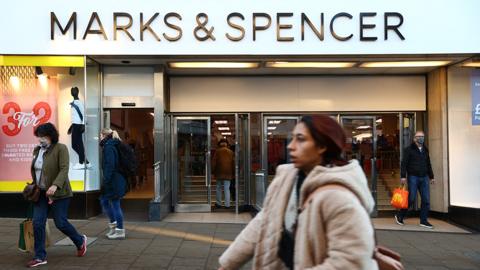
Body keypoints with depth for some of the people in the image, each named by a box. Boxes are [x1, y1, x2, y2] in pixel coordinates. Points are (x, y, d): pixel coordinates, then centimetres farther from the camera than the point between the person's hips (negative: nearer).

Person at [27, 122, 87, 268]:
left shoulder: (61, 148, -10)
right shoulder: (37, 150, 11)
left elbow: (64, 169, -20)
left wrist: (55, 185, -31)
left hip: (58, 193, -6)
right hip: (41, 193, 6)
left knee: (60, 223, -2)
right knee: (37, 223, -2)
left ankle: (80, 241, 25)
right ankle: (40, 257, 8)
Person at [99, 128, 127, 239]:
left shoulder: (108, 147, -13)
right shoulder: (112, 146, 16)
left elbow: (110, 165, -21)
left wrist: (105, 181, -20)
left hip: (114, 180, -10)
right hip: (116, 180, 10)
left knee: (115, 204, -3)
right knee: (103, 200, 19)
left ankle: (120, 231, 5)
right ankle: (113, 224, 26)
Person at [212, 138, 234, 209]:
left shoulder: (217, 151, -1)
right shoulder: (231, 152, 6)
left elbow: (214, 162, -4)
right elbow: (233, 163, 8)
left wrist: (213, 171, 3)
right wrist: (233, 173, 13)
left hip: (219, 173, -1)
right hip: (228, 173, 1)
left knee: (219, 188, 10)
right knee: (227, 189, 2)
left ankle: (218, 203, 13)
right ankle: (227, 204, -1)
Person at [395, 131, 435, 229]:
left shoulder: (425, 150, 16)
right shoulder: (409, 149, -2)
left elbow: (428, 164, 23)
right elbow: (404, 163, -7)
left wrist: (431, 177, 20)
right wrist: (403, 176, -15)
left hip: (424, 177, 6)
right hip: (413, 177, -6)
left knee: (426, 200, 2)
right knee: (411, 199, -6)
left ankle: (424, 220, 10)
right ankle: (399, 216, 11)